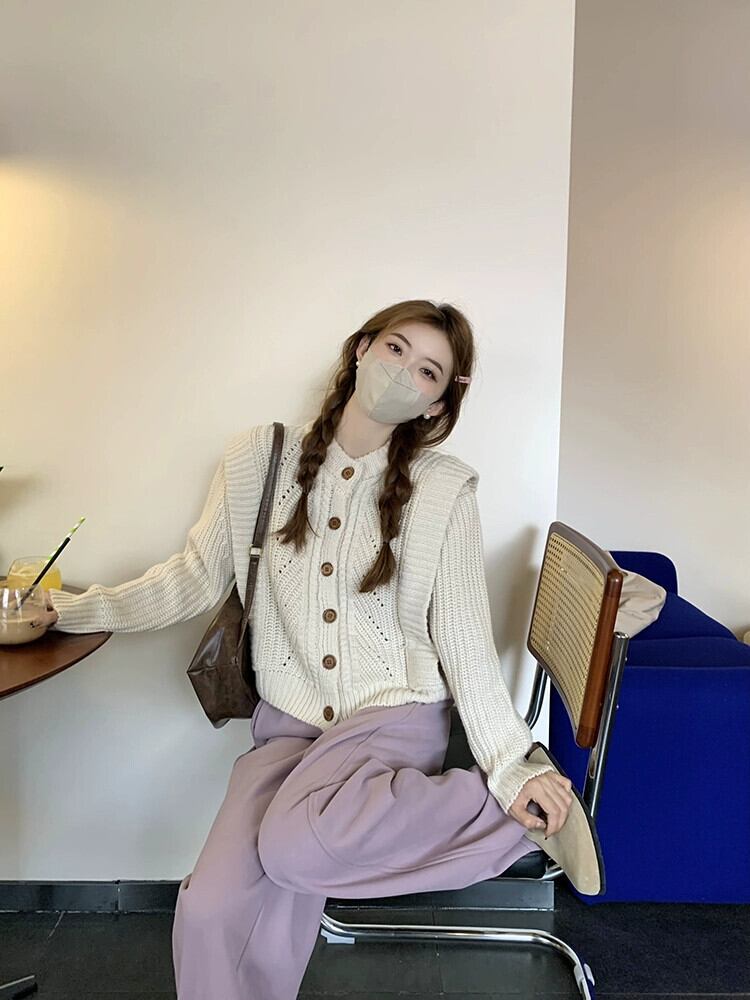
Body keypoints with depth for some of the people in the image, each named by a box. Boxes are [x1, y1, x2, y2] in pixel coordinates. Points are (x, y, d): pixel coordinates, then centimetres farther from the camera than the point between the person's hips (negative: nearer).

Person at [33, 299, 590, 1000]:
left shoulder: (443, 489, -6)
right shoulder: (259, 457, 0)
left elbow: (463, 639, -4)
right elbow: (197, 576, 7)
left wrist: (513, 766, -8)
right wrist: (78, 610, 1)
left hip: (394, 715, -2)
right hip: (287, 723, 2)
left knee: (296, 846, -30)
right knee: (209, 911, -20)